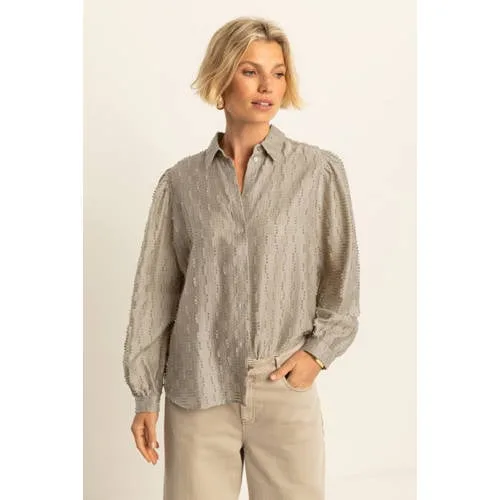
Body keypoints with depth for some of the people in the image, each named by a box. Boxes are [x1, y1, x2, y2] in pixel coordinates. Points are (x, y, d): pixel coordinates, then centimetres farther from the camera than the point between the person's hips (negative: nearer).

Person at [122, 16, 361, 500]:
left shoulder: (320, 170, -1)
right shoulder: (181, 181, 2)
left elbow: (343, 275, 5)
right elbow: (155, 291, 4)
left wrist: (318, 351, -6)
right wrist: (145, 394, 4)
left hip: (286, 391, 0)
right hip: (197, 392, 1)